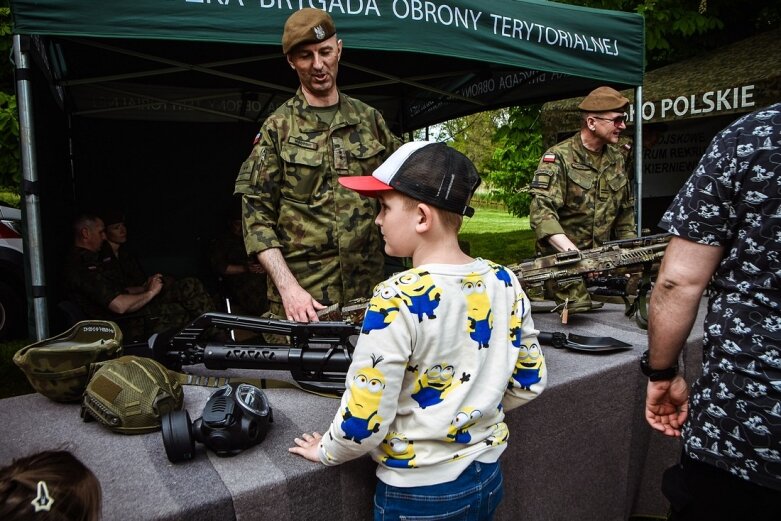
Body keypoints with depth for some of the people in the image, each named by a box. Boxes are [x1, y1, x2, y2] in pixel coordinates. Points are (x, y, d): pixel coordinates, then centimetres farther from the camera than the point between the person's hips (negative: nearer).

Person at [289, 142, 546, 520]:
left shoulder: (397, 300, -27)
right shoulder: (505, 283, -8)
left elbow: (364, 422, -22)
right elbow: (529, 383, 3)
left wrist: (327, 451, -2)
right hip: (488, 476, 6)